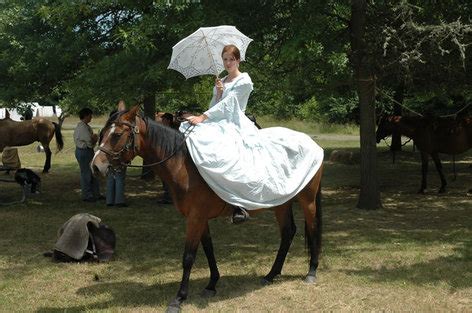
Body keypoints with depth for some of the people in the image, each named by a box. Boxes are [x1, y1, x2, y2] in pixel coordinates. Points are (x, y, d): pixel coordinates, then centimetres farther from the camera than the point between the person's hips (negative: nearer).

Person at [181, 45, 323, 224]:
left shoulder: (244, 81, 0)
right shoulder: (220, 82, 21)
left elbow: (227, 103, -10)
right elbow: (213, 107, 16)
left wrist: (202, 117, -17)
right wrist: (218, 93, -2)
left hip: (236, 125, -8)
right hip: (218, 125, 8)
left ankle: (239, 205, -37)